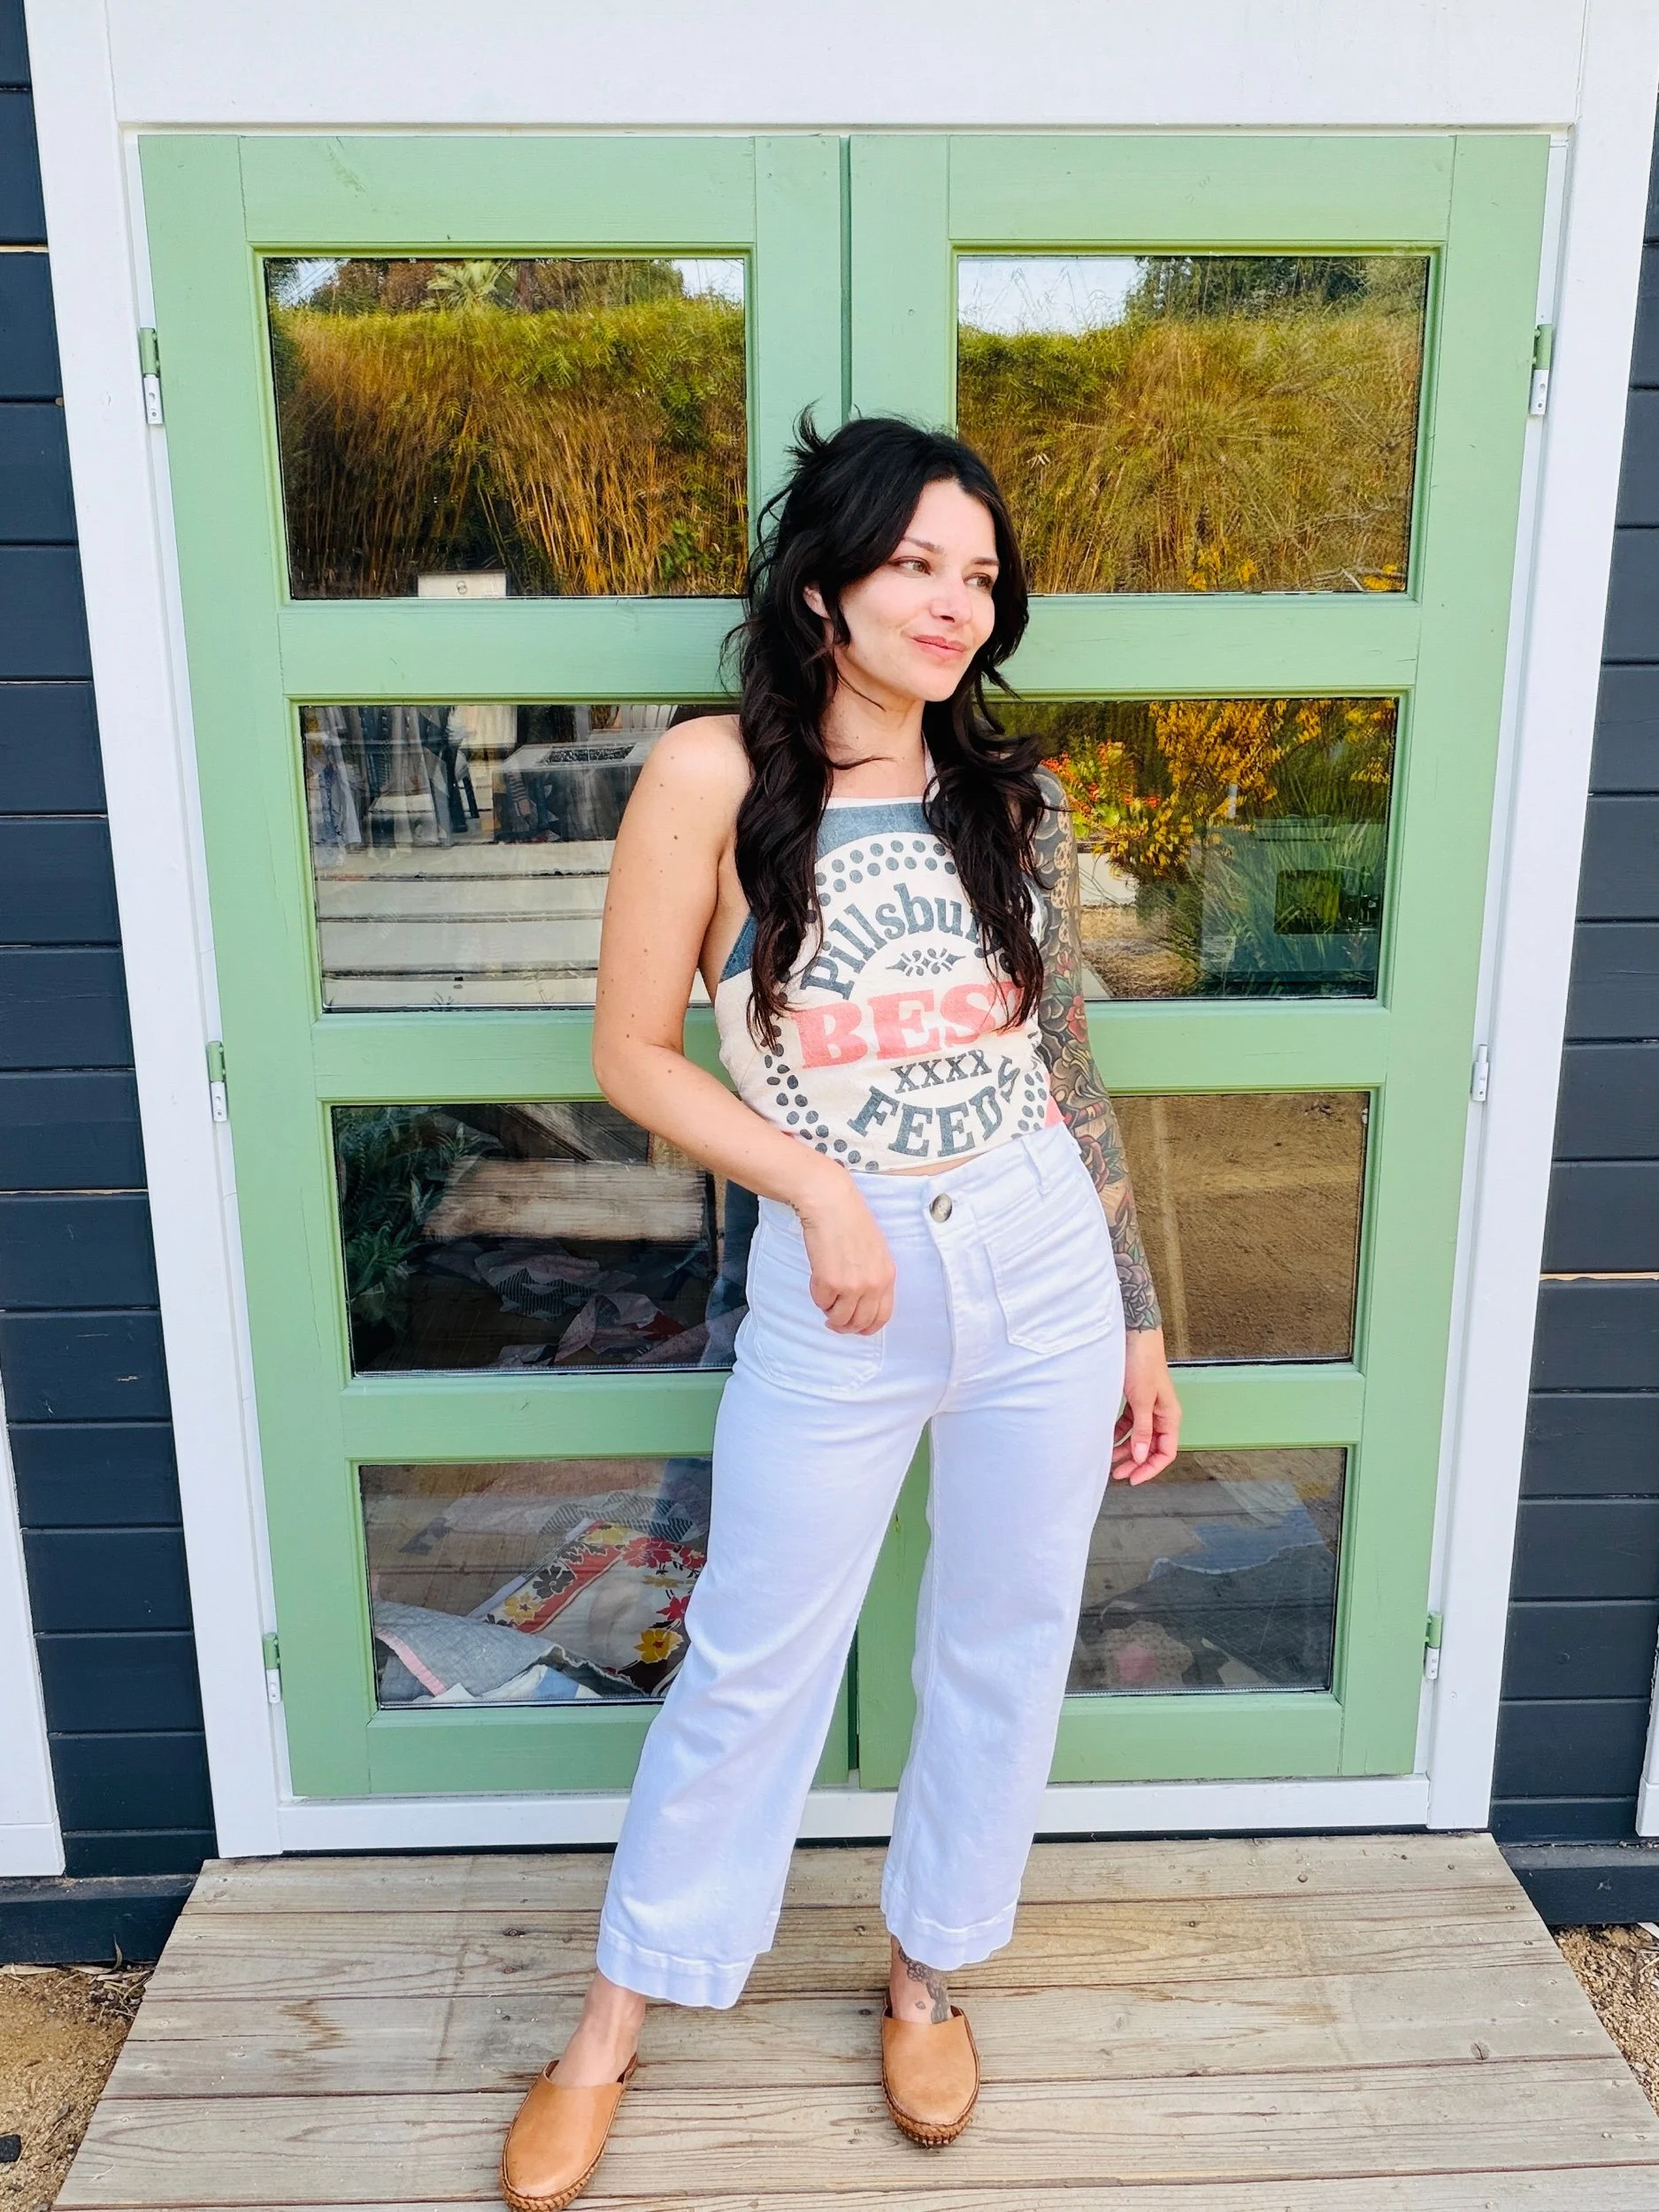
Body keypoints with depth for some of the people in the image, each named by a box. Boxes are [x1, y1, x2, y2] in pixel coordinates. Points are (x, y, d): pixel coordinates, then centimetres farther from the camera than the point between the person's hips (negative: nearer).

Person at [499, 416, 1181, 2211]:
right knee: (752, 1662, 10)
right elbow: (633, 1054, -5)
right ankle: (618, 2013, 33)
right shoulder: (712, 778, -9)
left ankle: (929, 1965, 41)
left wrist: (1137, 1319, 9)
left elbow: (1067, 1070, 7)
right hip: (835, 1295, -3)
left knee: (1004, 1643, 16)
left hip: (1043, 1269, 4)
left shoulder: (1014, 797, 2)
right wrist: (822, 1186, -15)